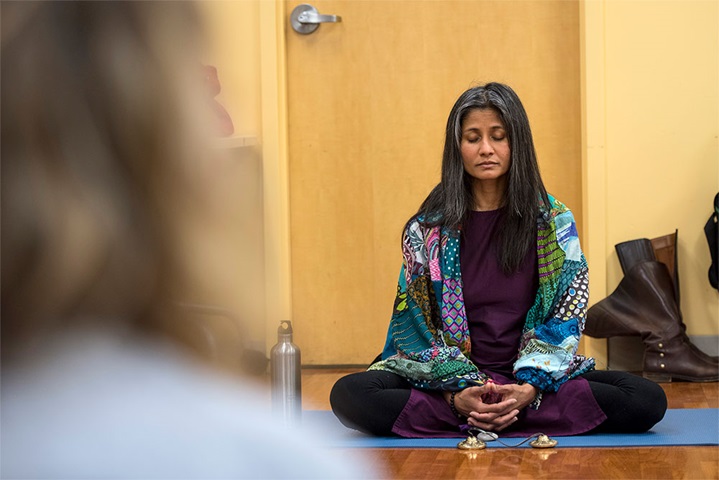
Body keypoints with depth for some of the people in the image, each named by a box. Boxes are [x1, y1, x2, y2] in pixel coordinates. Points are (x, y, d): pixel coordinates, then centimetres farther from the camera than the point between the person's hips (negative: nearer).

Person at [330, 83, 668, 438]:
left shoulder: (554, 223, 4)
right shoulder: (426, 230, 3)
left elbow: (567, 319, -1)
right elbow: (415, 325, 0)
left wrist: (529, 389, -19)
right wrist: (458, 393, -19)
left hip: (534, 378, 2)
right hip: (446, 378, -1)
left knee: (648, 400, -25)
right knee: (348, 395, -27)